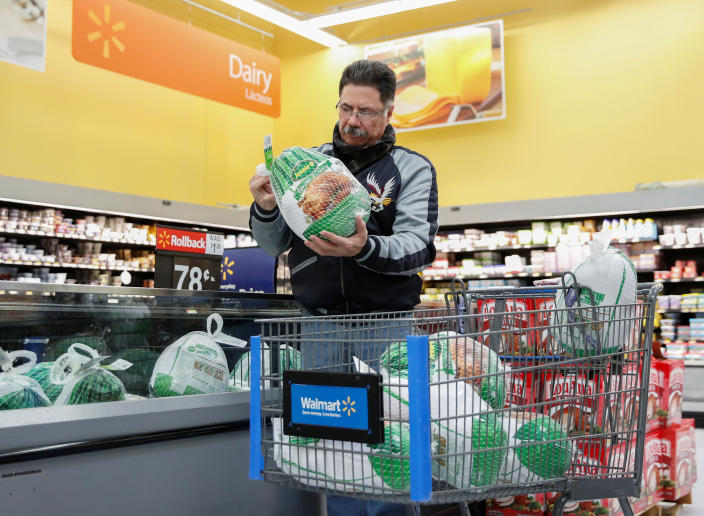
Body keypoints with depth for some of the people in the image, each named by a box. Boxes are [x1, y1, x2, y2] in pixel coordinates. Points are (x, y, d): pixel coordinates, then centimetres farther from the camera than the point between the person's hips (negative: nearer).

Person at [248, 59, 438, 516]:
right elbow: (274, 245, 10)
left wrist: (365, 248, -31)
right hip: (319, 324, 2)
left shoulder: (413, 169, 2)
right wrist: (266, 209, -11)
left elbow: (417, 249, -12)